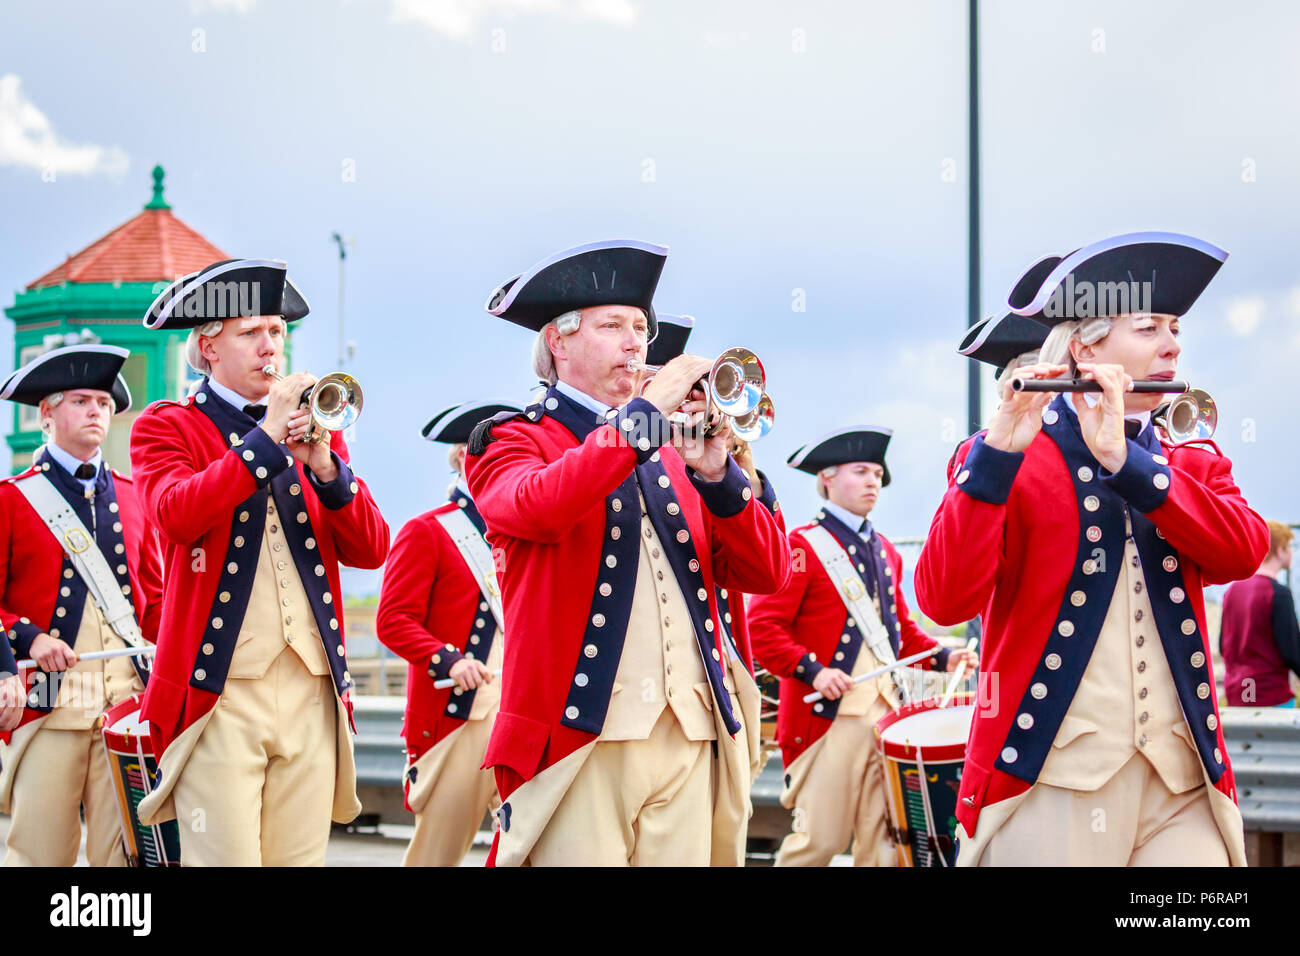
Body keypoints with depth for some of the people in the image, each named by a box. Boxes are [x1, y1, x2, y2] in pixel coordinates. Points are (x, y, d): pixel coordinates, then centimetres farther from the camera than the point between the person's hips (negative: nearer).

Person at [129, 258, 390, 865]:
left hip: (314, 694, 4)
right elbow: (175, 514, -16)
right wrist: (266, 437, -15)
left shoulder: (314, 430, 17)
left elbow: (370, 551, 7)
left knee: (300, 858, 4)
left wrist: (325, 466, -8)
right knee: (226, 860, -9)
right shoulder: (166, 426, 6)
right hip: (218, 691, -4)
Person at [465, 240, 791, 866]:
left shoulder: (672, 455, 21)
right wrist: (647, 410, -16)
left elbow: (766, 574, 12)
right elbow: (538, 507, -20)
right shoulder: (513, 441, 6)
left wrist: (715, 475, -4)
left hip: (691, 743, 5)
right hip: (582, 740, -5)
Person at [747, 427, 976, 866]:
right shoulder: (802, 546, -5)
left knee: (885, 839, 4)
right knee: (819, 840, -5)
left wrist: (941, 656, 8)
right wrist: (811, 670, -21)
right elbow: (761, 625, -11)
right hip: (828, 714, -7)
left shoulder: (885, 551, 18)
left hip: (887, 710, 7)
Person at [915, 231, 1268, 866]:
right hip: (1049, 784, -3)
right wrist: (998, 455, -21)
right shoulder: (1002, 462, 2)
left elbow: (1244, 551, -5)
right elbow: (944, 598, -13)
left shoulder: (1193, 465, 16)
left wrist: (1124, 459, -14)